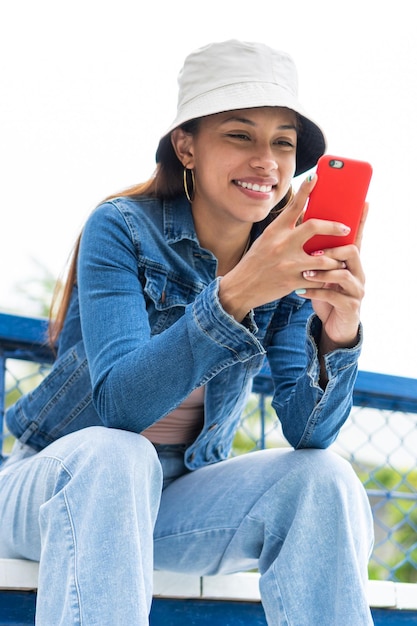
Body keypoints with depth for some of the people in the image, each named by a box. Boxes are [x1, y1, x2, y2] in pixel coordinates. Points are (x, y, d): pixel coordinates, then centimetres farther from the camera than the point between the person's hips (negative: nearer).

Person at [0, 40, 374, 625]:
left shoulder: (289, 259, -3)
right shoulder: (122, 229, -15)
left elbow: (308, 431, -13)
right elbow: (120, 405, -29)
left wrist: (339, 337, -34)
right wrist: (233, 293, -42)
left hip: (174, 498, 4)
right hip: (58, 485, -3)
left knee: (323, 480, -21)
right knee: (113, 456, -36)